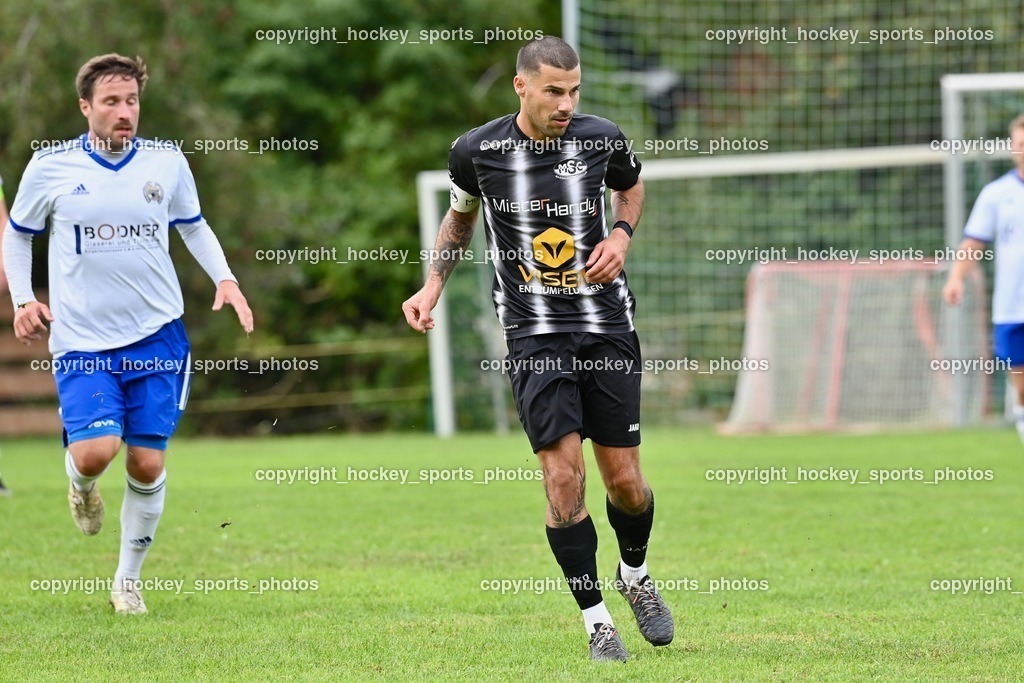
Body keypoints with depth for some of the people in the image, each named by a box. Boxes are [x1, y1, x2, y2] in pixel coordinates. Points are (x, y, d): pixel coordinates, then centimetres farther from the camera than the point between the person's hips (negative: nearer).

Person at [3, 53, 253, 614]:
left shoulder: (167, 162, 3)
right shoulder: (51, 166, -2)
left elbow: (194, 226, 19)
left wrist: (225, 278, 4)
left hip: (157, 335, 2)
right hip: (82, 340, -2)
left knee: (147, 464, 0)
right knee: (96, 450, -19)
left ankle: (128, 579, 18)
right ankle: (80, 485, 19)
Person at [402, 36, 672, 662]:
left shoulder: (602, 139, -5)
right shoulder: (476, 151, -6)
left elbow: (632, 186, 19)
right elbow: (461, 215, 16)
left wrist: (622, 234, 0)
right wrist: (433, 286, 6)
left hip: (607, 324, 1)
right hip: (534, 335, -1)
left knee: (625, 480, 3)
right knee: (563, 476, -12)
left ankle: (635, 574, 36)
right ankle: (597, 621, 1)